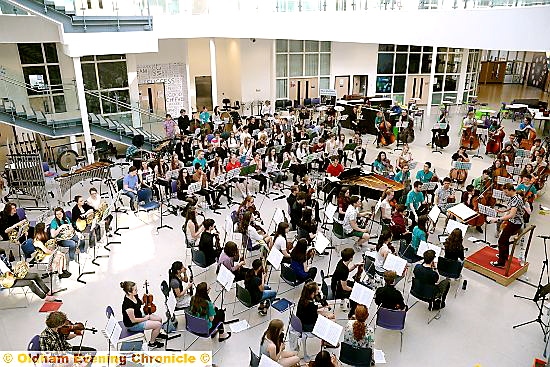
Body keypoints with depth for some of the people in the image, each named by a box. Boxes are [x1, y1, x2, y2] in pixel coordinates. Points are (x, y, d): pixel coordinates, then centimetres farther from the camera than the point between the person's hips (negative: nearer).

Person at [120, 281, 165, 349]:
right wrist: (145, 318, -14)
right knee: (158, 324, -9)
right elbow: (133, 320, -27)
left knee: (159, 319, 9)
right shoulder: (128, 304, -35)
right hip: (133, 325, -8)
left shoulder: (135, 296, -9)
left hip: (139, 316, 8)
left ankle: (157, 334, 39)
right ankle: (151, 343, 16)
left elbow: (141, 303, 13)